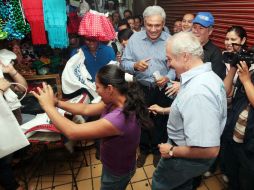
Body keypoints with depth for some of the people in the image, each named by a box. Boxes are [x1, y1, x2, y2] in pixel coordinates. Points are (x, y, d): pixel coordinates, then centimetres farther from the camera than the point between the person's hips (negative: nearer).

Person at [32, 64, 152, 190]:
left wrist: (48, 106, -25)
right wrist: (57, 102, -8)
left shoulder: (119, 118, -42)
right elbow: (86, 109, -3)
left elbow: (72, 132, -36)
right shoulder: (117, 102, -14)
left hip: (118, 173, -6)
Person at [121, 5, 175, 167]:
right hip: (141, 88, 1)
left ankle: (157, 150, 43)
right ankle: (144, 149, 43)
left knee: (160, 122, 16)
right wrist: (135, 65, -25)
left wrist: (168, 77, -23)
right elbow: (124, 63, -5)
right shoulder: (134, 38, -5)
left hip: (162, 90, 0)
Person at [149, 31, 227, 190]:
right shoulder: (206, 76, -5)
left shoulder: (198, 92, -39)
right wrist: (165, 110, 18)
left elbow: (210, 150, -38)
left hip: (190, 157, -8)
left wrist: (172, 151, -23)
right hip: (189, 147, 8)